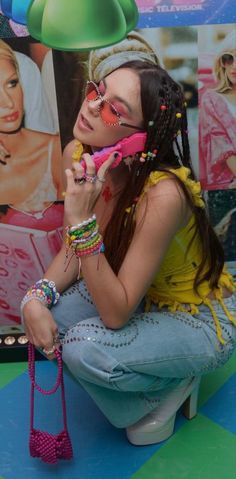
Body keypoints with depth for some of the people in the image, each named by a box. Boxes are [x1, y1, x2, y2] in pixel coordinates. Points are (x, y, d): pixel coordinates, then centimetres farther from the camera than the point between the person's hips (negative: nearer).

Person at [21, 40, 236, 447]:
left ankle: (174, 382, 5)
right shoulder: (76, 156, -15)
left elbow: (115, 315, -32)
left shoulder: (163, 195, -36)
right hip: (139, 296, 7)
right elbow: (74, 250, -2)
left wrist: (82, 220, -40)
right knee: (44, 314, -14)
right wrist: (37, 297, -20)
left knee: (84, 349, -28)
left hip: (202, 320, -6)